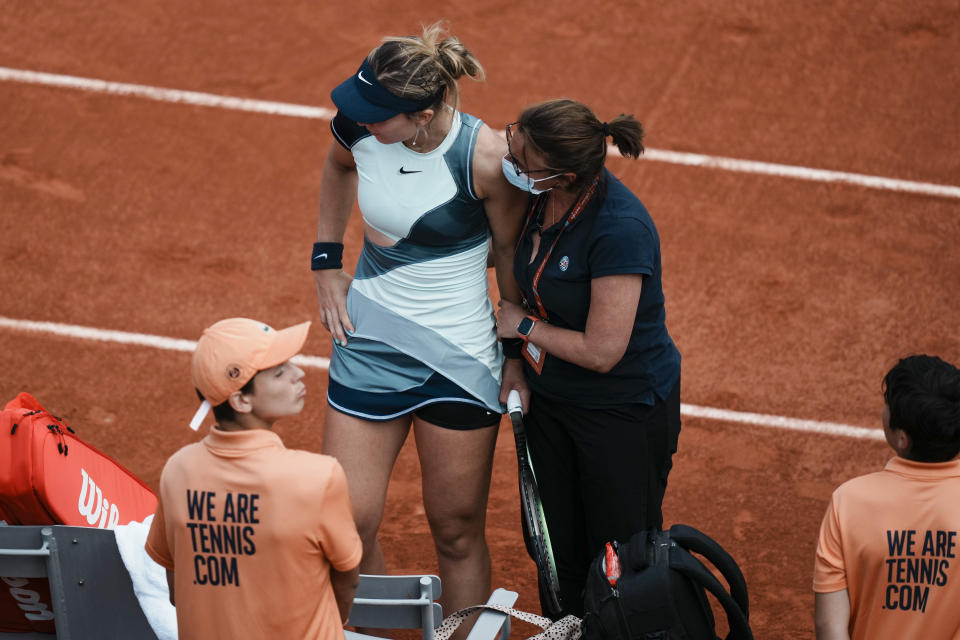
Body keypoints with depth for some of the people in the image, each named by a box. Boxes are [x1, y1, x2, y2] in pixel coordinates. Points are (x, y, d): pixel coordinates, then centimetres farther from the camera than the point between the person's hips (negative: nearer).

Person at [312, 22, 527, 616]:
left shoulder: (484, 157, -22)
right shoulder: (358, 126, -10)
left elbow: (511, 250, -5)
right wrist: (327, 261, 12)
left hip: (459, 357, -4)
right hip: (369, 341, 4)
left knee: (458, 534, 7)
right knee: (348, 527, 2)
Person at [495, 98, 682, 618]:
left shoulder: (620, 230, -31)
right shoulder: (538, 199, -8)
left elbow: (601, 352, -27)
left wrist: (523, 326, -14)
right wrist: (519, 372, 5)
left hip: (625, 413, -7)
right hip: (549, 398, 7)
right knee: (556, 554, 18)